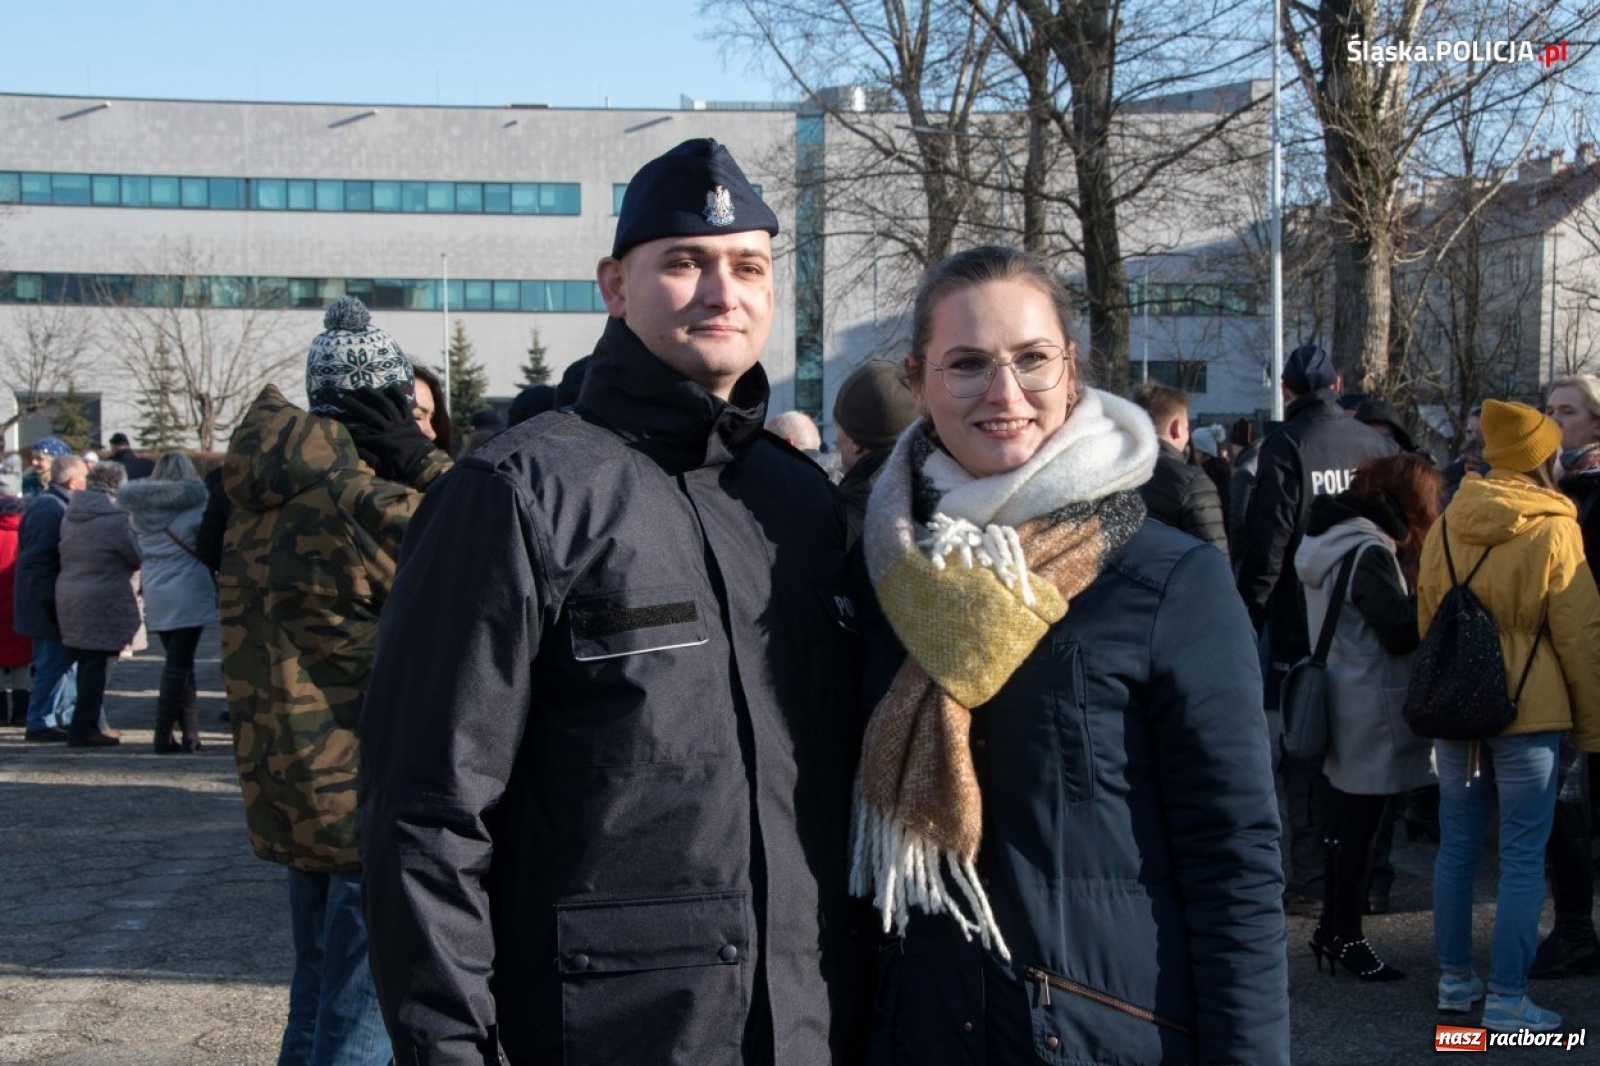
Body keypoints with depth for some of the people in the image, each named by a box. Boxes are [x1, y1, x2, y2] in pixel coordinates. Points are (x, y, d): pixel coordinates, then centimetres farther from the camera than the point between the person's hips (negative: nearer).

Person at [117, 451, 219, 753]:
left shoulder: (140, 507, 6)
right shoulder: (195, 498, -6)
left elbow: (137, 549, 9)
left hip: (156, 593, 5)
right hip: (188, 592, -5)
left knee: (178, 662, 14)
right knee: (179, 664, -1)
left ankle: (191, 732, 14)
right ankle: (164, 735, -4)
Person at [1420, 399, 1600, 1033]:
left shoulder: (1445, 528, 3)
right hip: (1528, 711, -5)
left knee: (1457, 846, 14)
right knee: (1522, 859, 1)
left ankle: (1454, 979, 22)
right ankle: (1507, 1000, 3)